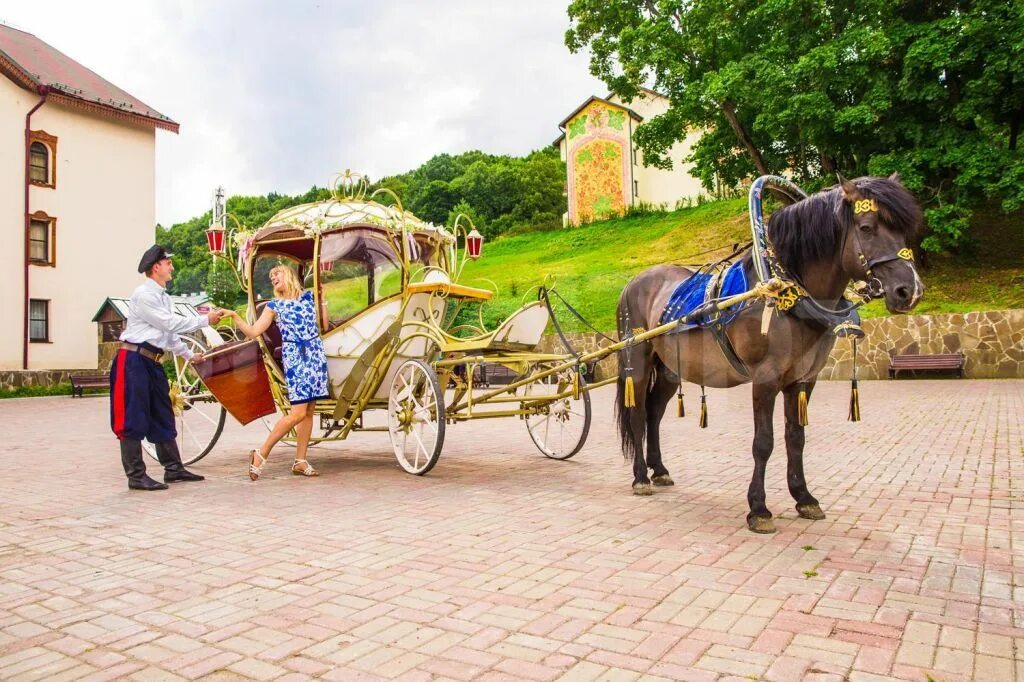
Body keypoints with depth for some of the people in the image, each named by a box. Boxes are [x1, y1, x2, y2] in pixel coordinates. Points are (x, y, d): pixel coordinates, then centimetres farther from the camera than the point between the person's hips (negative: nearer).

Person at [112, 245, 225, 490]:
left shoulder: (163, 297, 16)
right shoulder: (144, 294, -12)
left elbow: (169, 331, 23)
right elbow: (171, 323, -16)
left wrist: (188, 355, 26)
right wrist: (205, 319, -11)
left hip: (152, 361, 10)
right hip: (134, 360, -10)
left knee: (162, 416, 12)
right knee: (134, 419, -5)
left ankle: (173, 468, 20)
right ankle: (136, 476, 0)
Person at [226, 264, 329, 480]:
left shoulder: (308, 296, 13)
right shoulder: (274, 306, 9)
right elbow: (253, 332, 3)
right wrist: (235, 317, -6)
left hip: (315, 353, 3)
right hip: (294, 357, -3)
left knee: (309, 411, 2)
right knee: (298, 412, -14)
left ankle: (300, 461, 8)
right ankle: (261, 454, -4)